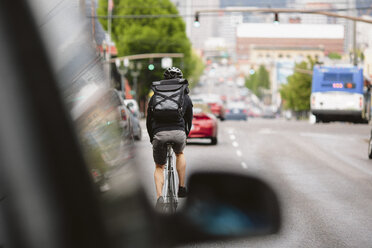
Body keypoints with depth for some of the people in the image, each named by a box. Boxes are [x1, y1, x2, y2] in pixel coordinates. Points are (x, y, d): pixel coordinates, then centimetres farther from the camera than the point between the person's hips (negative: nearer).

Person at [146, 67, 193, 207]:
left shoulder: (155, 96, 20)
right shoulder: (185, 97, 19)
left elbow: (148, 120, 23)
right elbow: (189, 119, 26)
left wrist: (152, 138, 36)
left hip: (159, 134, 0)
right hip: (178, 133, 0)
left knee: (159, 167, 17)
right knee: (180, 154, 34)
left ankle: (159, 196, -7)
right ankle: (182, 188, 27)